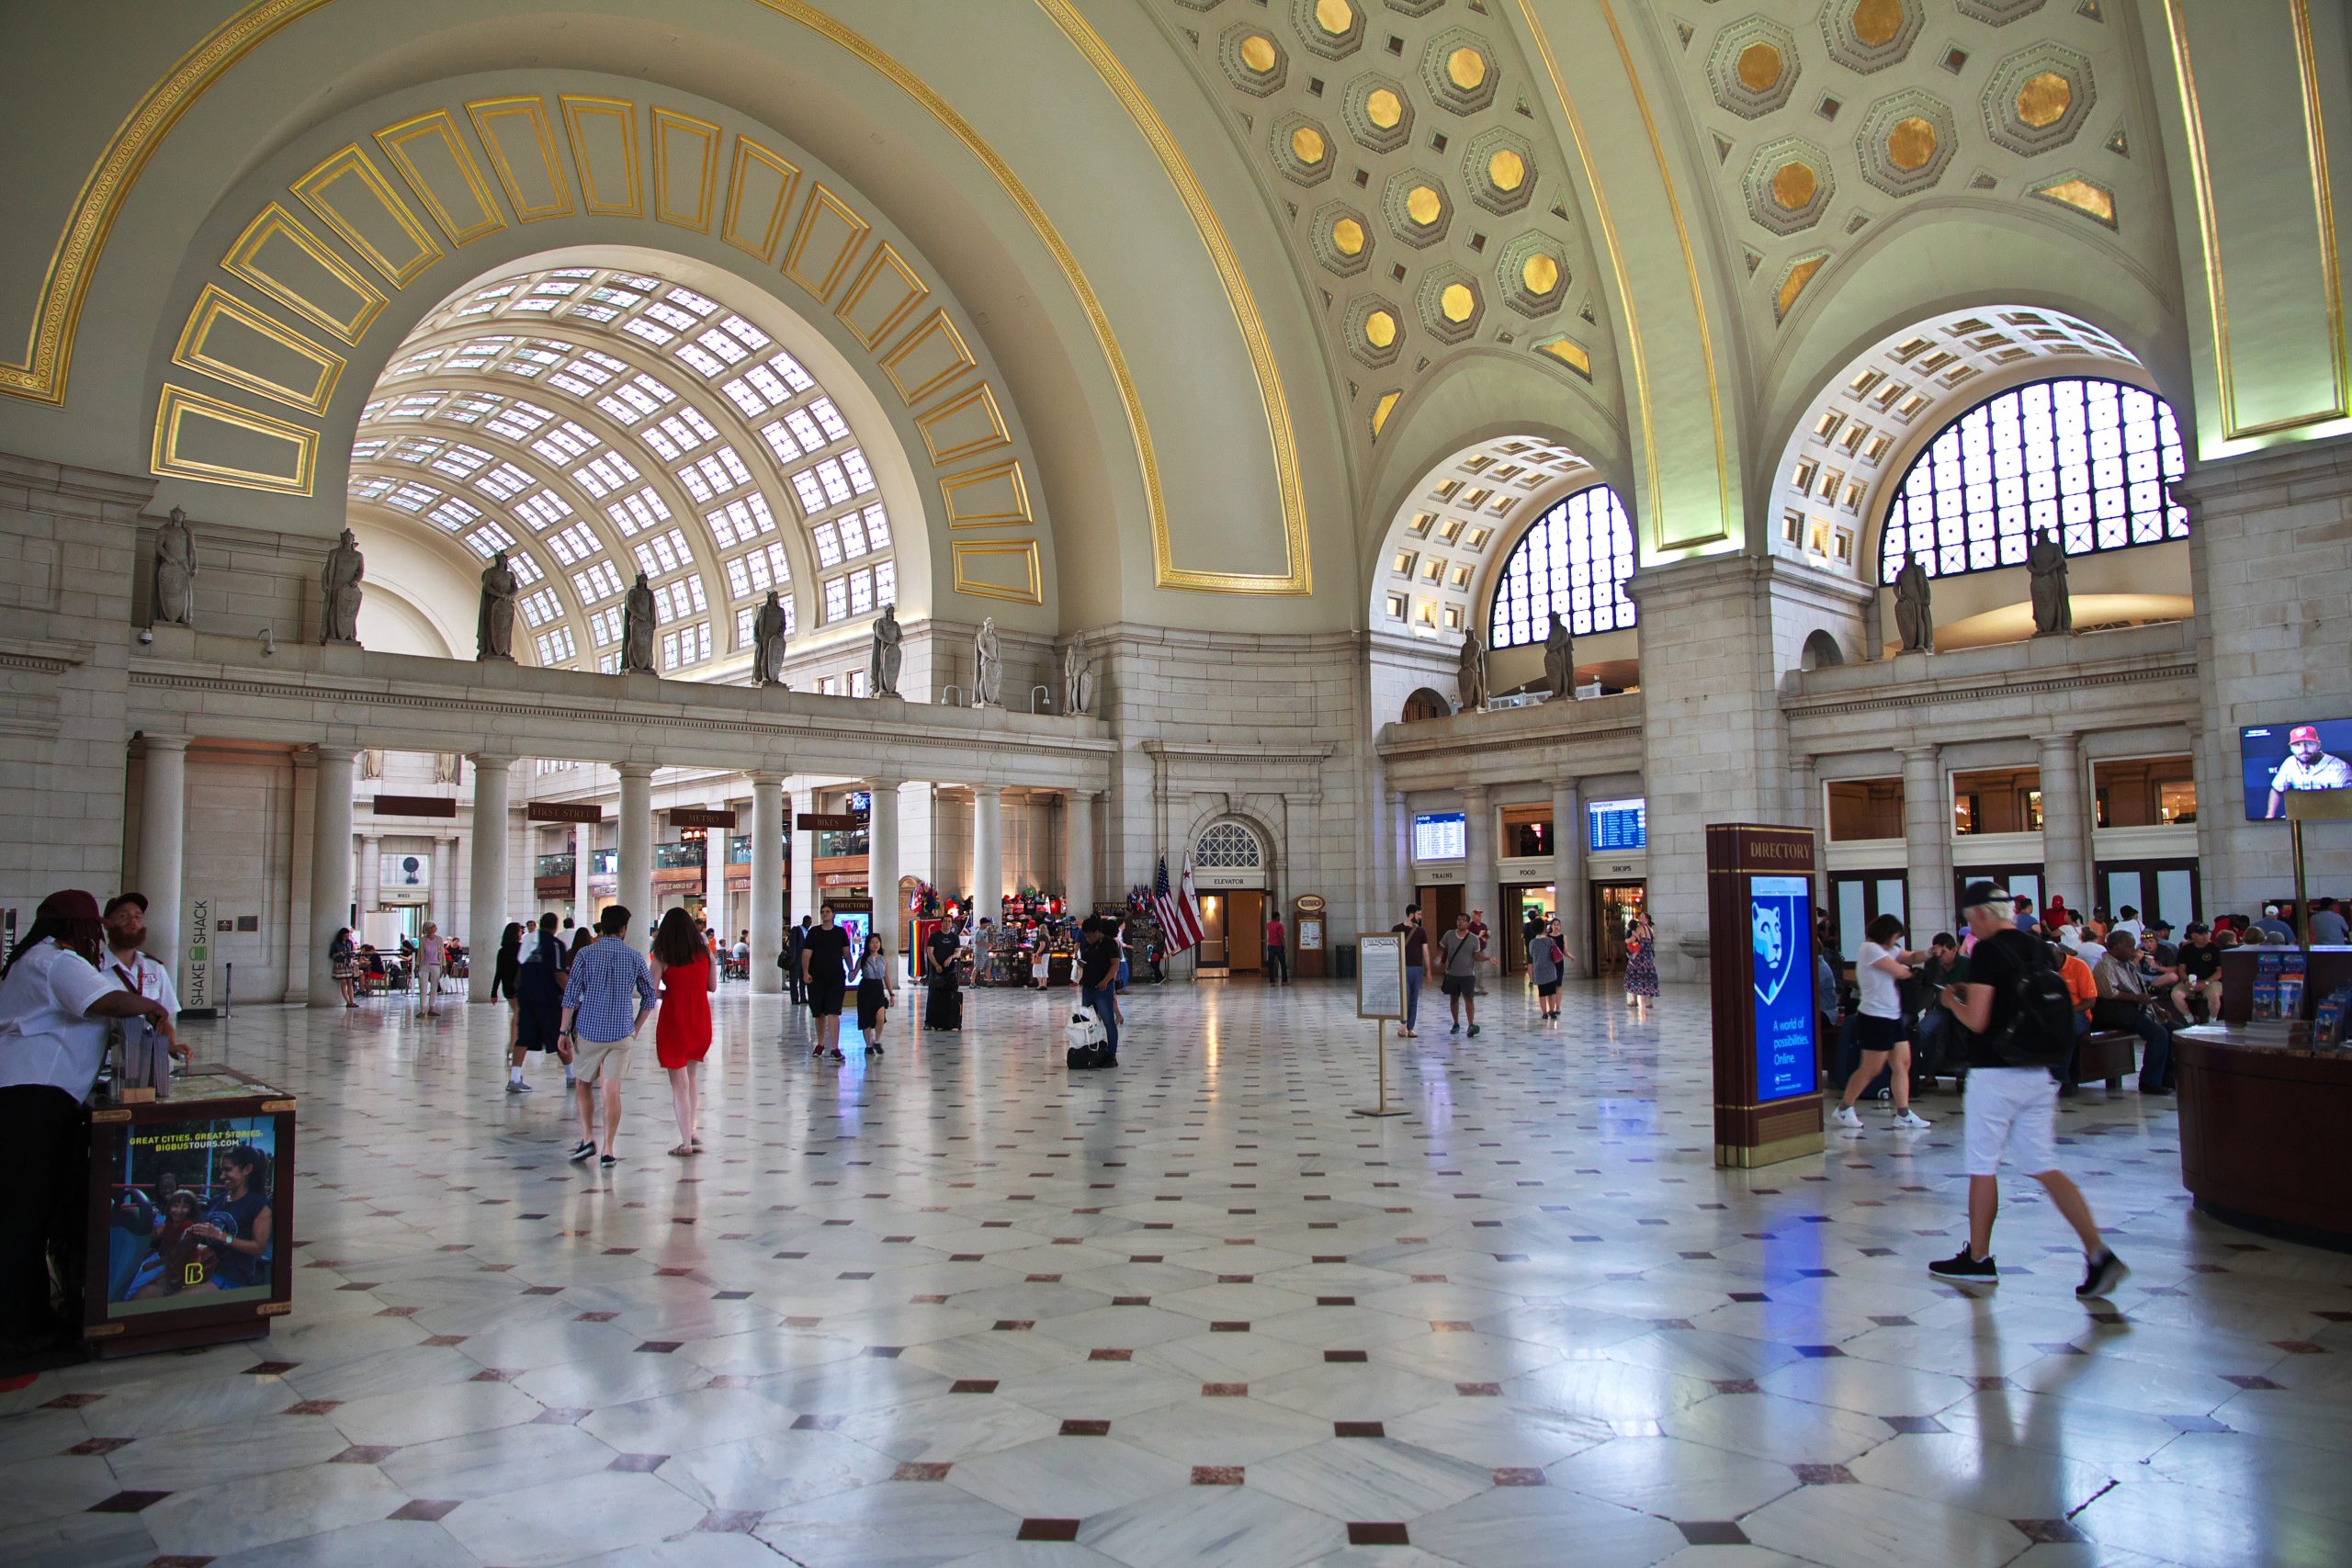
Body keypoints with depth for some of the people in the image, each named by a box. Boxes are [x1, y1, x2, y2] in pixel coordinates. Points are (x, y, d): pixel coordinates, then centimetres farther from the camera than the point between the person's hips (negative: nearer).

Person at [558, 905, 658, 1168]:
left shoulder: (585, 954, -4)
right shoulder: (634, 957, 0)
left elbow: (571, 995, -6)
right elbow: (650, 997, 5)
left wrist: (564, 1030, 1)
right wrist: (636, 1028, 16)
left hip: (588, 1030, 0)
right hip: (621, 1033, 1)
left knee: (584, 1085, 18)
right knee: (612, 1091, 3)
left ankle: (587, 1138, 10)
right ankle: (608, 1151, 2)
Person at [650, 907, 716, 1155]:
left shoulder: (662, 957, -9)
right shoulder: (704, 953, 1)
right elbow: (713, 986, 8)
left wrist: (668, 992, 7)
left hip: (674, 1021, -4)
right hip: (701, 1020, 4)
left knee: (679, 1083, 4)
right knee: (692, 1075, 23)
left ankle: (686, 1142, 5)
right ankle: (693, 1130, 22)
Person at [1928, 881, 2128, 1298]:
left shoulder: (1987, 952, -14)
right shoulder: (2035, 949, 9)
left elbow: (1976, 1020, -18)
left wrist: (1952, 1000, 1)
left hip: (1995, 1074, -7)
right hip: (2038, 1075, 7)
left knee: (1982, 1167, 5)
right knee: (2045, 1168, 10)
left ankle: (1978, 1260, 15)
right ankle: (2099, 1254, -1)